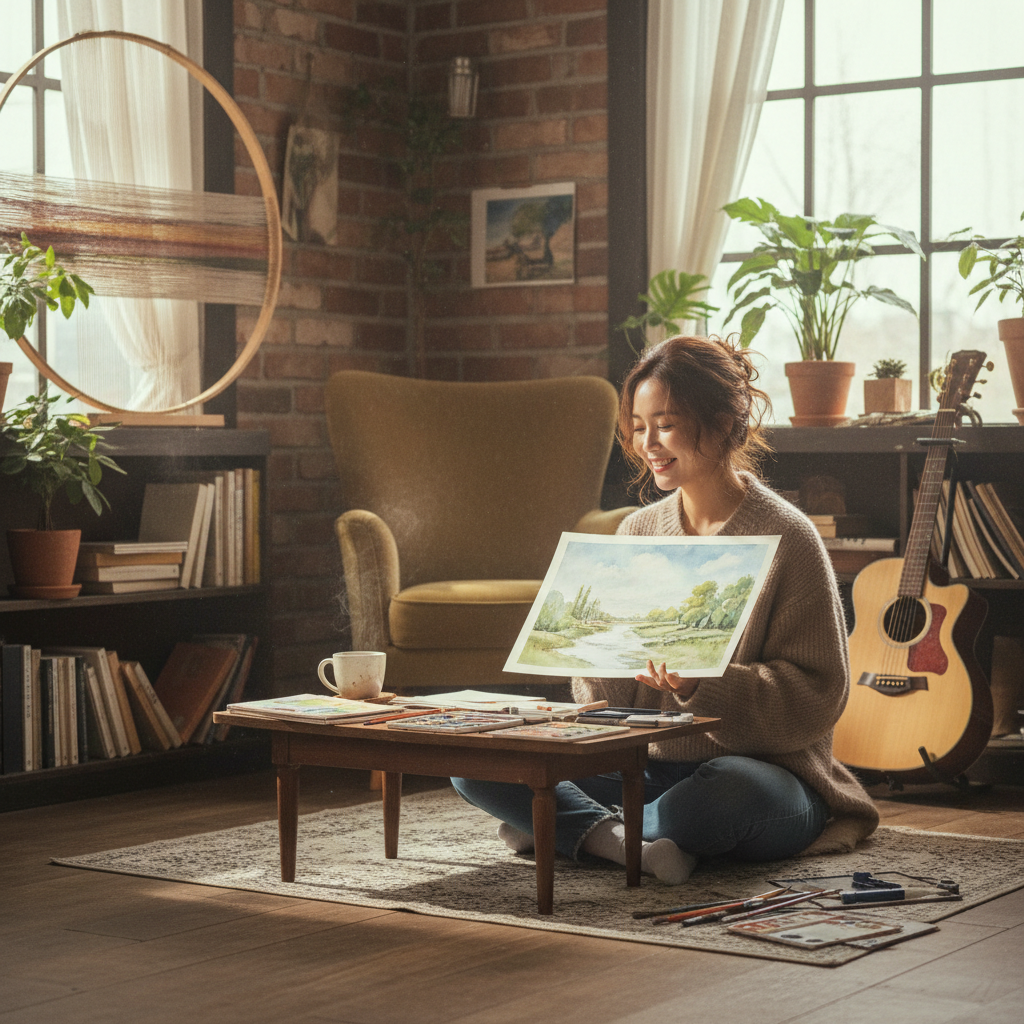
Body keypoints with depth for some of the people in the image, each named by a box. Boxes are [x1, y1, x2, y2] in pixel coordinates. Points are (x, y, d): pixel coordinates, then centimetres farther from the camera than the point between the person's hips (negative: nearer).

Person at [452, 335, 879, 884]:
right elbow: (611, 702, 11)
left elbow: (817, 695, -12)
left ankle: (563, 828, -17)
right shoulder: (638, 531, 9)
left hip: (768, 772, -5)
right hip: (644, 767, 5)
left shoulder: (785, 539, -7)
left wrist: (700, 683, -25)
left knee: (727, 788, -41)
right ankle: (624, 840, -26)